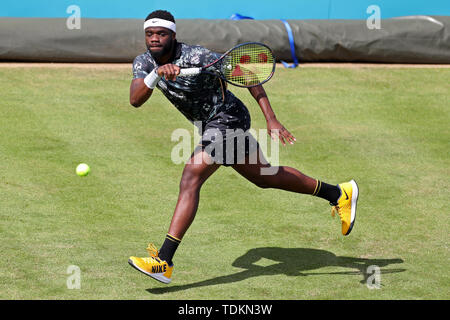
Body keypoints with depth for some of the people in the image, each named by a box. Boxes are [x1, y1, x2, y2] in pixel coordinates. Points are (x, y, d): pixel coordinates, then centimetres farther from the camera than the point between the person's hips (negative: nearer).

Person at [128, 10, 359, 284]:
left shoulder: (195, 56, -23)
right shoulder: (144, 63, -4)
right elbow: (135, 100, -20)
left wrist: (271, 120, -26)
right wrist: (156, 73, -40)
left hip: (227, 118, -9)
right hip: (211, 126, 9)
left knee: (190, 180, -22)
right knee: (267, 177, 21)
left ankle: (163, 262, -26)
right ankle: (339, 194, 37)